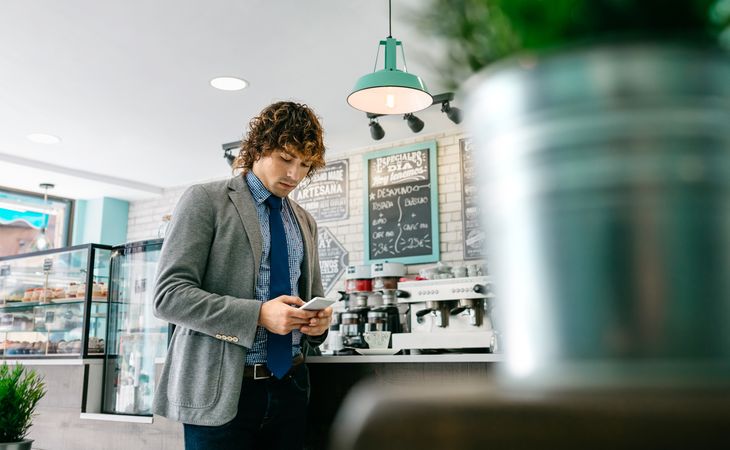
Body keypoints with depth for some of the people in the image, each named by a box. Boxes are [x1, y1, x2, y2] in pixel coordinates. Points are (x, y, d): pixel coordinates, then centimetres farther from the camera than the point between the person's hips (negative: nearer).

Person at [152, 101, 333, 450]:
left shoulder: (304, 222, 14)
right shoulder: (205, 200, -3)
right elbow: (169, 295, -11)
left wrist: (317, 320, -4)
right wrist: (259, 314, -21)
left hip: (289, 389, 5)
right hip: (221, 390, -5)